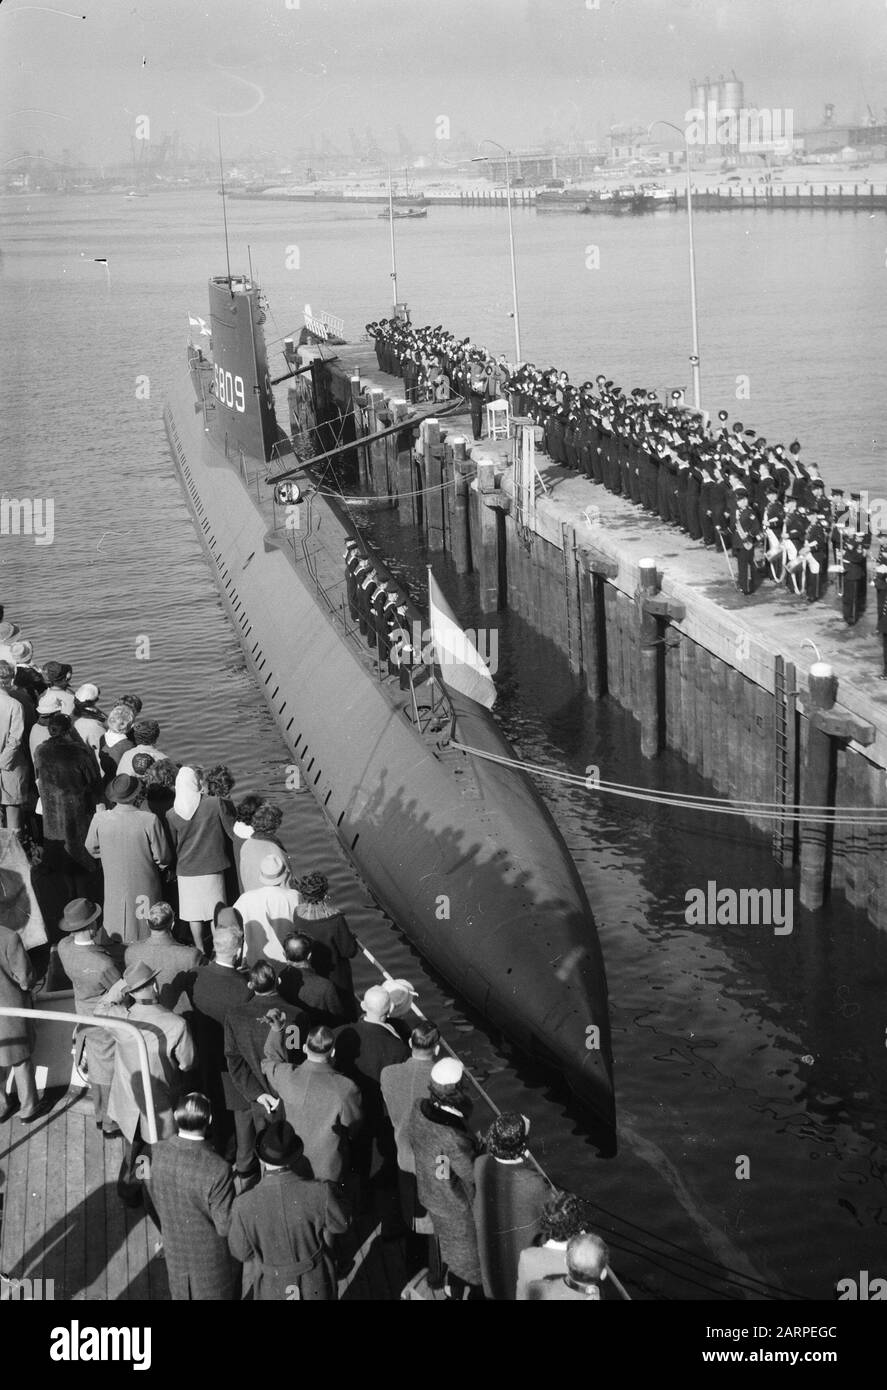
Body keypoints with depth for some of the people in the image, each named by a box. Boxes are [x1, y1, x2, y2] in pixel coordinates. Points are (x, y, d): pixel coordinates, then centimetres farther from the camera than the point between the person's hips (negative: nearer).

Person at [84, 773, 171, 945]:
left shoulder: (99, 819, -16)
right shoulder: (149, 820, -24)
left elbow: (91, 849, 3)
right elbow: (163, 857, -14)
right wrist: (161, 866, 9)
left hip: (114, 885, 2)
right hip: (144, 885, -2)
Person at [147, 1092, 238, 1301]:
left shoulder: (160, 1153, -17)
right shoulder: (217, 1170, -34)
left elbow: (155, 1195, 1)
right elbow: (225, 1227, -24)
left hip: (174, 1250, 5)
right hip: (210, 1258, -5)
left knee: (181, 1294, 26)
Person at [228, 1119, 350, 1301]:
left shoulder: (244, 1206, -31)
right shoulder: (320, 1193, -31)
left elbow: (241, 1251, -11)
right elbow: (340, 1224, -9)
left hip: (273, 1289, 0)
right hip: (316, 1284, 0)